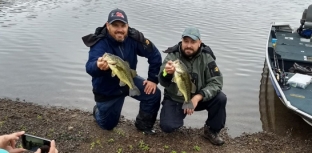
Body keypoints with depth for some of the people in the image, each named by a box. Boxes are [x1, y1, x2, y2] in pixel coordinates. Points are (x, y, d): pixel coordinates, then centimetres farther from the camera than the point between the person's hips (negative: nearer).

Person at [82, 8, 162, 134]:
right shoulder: (99, 43, -29)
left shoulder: (134, 37, -20)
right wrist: (98, 66, -69)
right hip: (107, 89, -3)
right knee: (108, 125, 9)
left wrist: (153, 79, -12)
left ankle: (143, 124, 10)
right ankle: (99, 109, 45)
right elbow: (90, 67, -46)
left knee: (154, 94, -16)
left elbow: (154, 55, -11)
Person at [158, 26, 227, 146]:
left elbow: (216, 82, -17)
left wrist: (198, 97, -32)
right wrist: (167, 73, -53)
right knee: (167, 126, -22)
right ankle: (179, 116, 15)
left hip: (198, 98, 2)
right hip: (175, 100, -1)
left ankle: (211, 130, 3)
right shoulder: (172, 55, -16)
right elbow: (163, 82, -28)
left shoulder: (206, 57, -13)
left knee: (220, 99, -23)